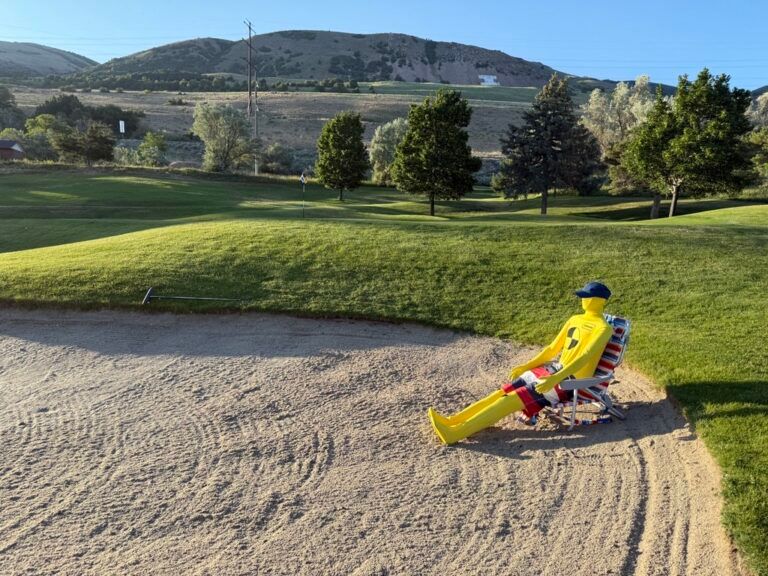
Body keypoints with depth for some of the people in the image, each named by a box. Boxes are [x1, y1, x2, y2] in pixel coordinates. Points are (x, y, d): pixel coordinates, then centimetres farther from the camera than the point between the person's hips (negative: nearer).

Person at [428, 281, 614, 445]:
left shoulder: (602, 328, -10)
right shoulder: (574, 320, 16)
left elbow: (584, 358, -22)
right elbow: (553, 348, 19)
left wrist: (554, 379, -32)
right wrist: (525, 366, 11)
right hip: (552, 368, 8)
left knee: (513, 399, -23)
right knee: (504, 392, -10)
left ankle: (455, 432, -32)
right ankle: (452, 422, -18)